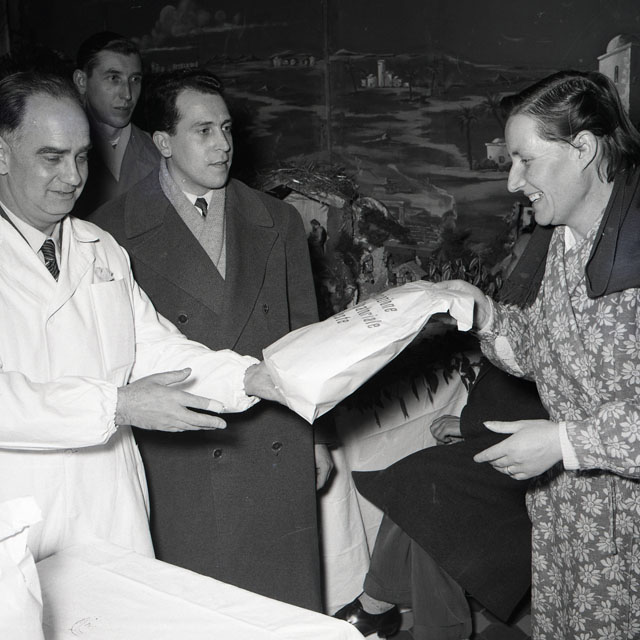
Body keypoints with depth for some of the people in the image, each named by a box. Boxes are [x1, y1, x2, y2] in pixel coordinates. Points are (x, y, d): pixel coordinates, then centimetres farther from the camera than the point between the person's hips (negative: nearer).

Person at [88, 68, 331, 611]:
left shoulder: (279, 222, 9)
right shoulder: (113, 231, -4)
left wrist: (315, 435, 13)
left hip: (279, 458, 3)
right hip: (177, 460, -3)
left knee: (285, 610, 11)